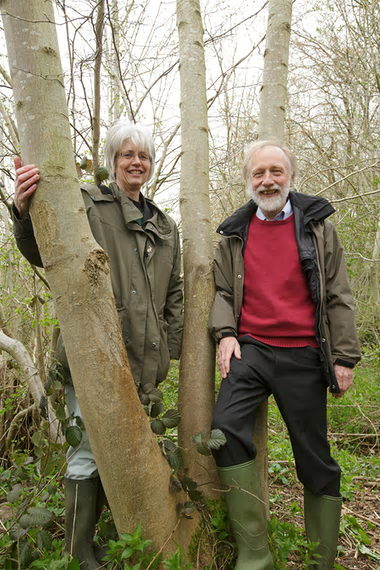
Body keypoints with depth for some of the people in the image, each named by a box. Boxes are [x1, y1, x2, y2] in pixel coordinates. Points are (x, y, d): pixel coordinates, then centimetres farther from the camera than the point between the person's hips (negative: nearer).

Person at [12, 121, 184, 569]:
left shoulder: (165, 226, 18)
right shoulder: (87, 202, 2)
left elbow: (173, 293, 20)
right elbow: (43, 251, -7)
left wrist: (171, 347, 13)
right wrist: (25, 212, -27)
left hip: (142, 361, 6)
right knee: (87, 455, 2)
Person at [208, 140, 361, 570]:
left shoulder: (317, 225, 7)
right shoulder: (234, 233, 11)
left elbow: (338, 297, 5)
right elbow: (222, 290, 14)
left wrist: (344, 357, 0)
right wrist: (225, 333, -3)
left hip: (303, 356, -1)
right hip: (250, 349, 1)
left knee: (315, 458, 7)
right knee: (226, 429, -19)